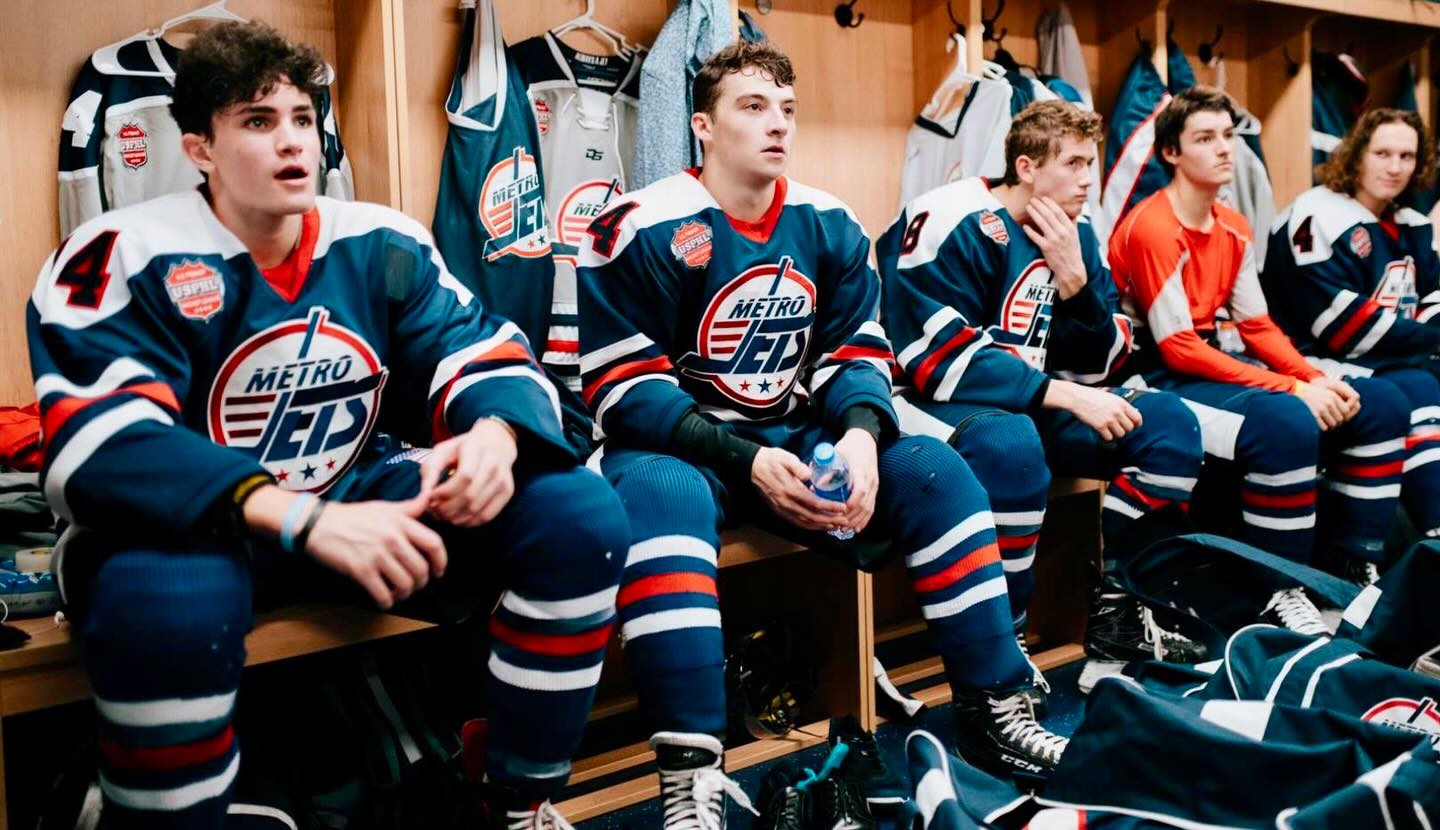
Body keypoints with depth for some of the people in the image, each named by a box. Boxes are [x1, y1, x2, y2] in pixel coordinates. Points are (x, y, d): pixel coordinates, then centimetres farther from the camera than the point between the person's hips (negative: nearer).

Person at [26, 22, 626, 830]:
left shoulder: (384, 244, 2)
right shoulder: (125, 256, -13)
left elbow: (489, 353, -1)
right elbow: (101, 449, -26)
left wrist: (494, 434, -29)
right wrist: (303, 518, -40)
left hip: (357, 501, 5)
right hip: (192, 526, -4)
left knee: (581, 515, -13)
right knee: (171, 600, -43)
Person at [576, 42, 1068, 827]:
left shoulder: (829, 226, 5)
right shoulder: (640, 230, -11)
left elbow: (857, 351, 5)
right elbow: (624, 388, -15)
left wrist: (859, 436, -19)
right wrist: (748, 462, -24)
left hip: (798, 437, 5)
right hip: (678, 444, -5)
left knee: (933, 468, -11)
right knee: (664, 496, -38)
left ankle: (994, 704, 0)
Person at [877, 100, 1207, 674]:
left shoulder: (1075, 234, 6)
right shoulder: (952, 224, -16)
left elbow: (1095, 367, 5)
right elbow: (937, 360, -23)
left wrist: (1074, 277, -13)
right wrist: (1066, 396, -24)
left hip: (1033, 406, 8)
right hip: (933, 404, -8)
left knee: (1167, 422, -4)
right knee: (1009, 445, -38)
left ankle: (1116, 612, 1)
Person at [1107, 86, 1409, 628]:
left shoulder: (1235, 230, 11)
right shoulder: (1153, 228, -16)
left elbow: (1258, 327, 11)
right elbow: (1178, 349, -20)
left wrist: (1316, 378, -8)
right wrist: (1291, 388, -22)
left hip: (1224, 365, 9)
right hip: (1165, 382, -9)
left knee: (1379, 405, 0)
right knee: (1288, 422, -34)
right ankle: (1277, 593, -18)